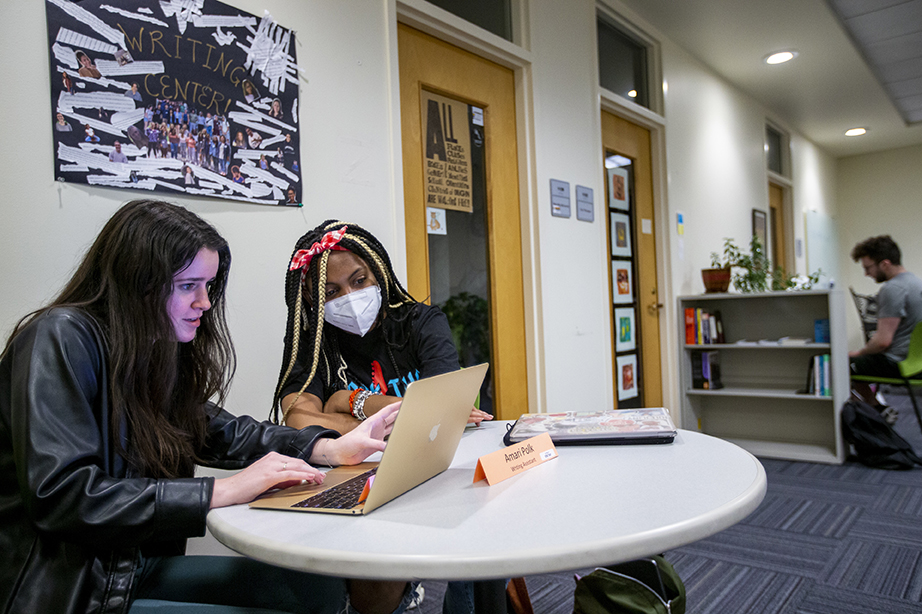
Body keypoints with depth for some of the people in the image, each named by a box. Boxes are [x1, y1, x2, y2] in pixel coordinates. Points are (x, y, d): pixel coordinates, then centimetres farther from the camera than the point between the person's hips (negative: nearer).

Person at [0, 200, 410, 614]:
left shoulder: (156, 348, 7)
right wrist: (222, 492, -25)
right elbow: (58, 497, -25)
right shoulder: (61, 339, -17)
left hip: (138, 568, 7)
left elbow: (217, 431, 10)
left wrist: (332, 449, -4)